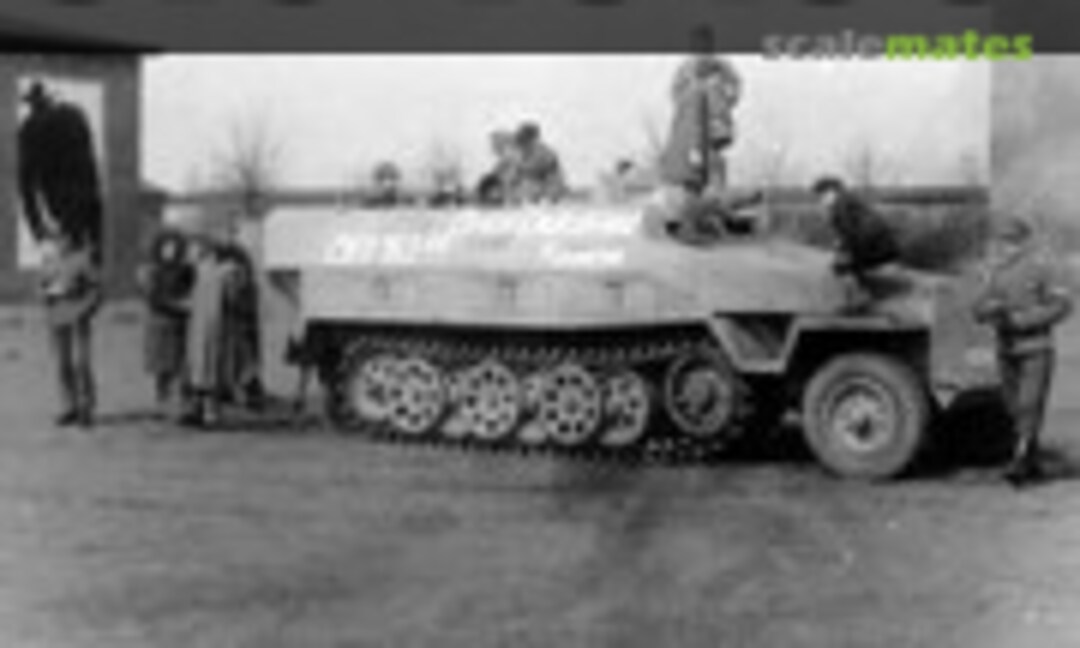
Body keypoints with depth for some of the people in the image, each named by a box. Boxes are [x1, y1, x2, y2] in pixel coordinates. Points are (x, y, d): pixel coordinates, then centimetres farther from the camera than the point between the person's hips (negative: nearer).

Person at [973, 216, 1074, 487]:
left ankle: (1019, 462, -17)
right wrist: (990, 308, -18)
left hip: (1037, 350, -6)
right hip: (1007, 350, 6)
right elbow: (979, 310, 6)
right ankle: (1033, 464, 19)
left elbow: (1063, 306, -13)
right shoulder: (995, 269, 6)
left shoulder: (1040, 266, -10)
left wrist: (1024, 319, -21)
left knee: (1030, 405, -13)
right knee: (1015, 408, 8)